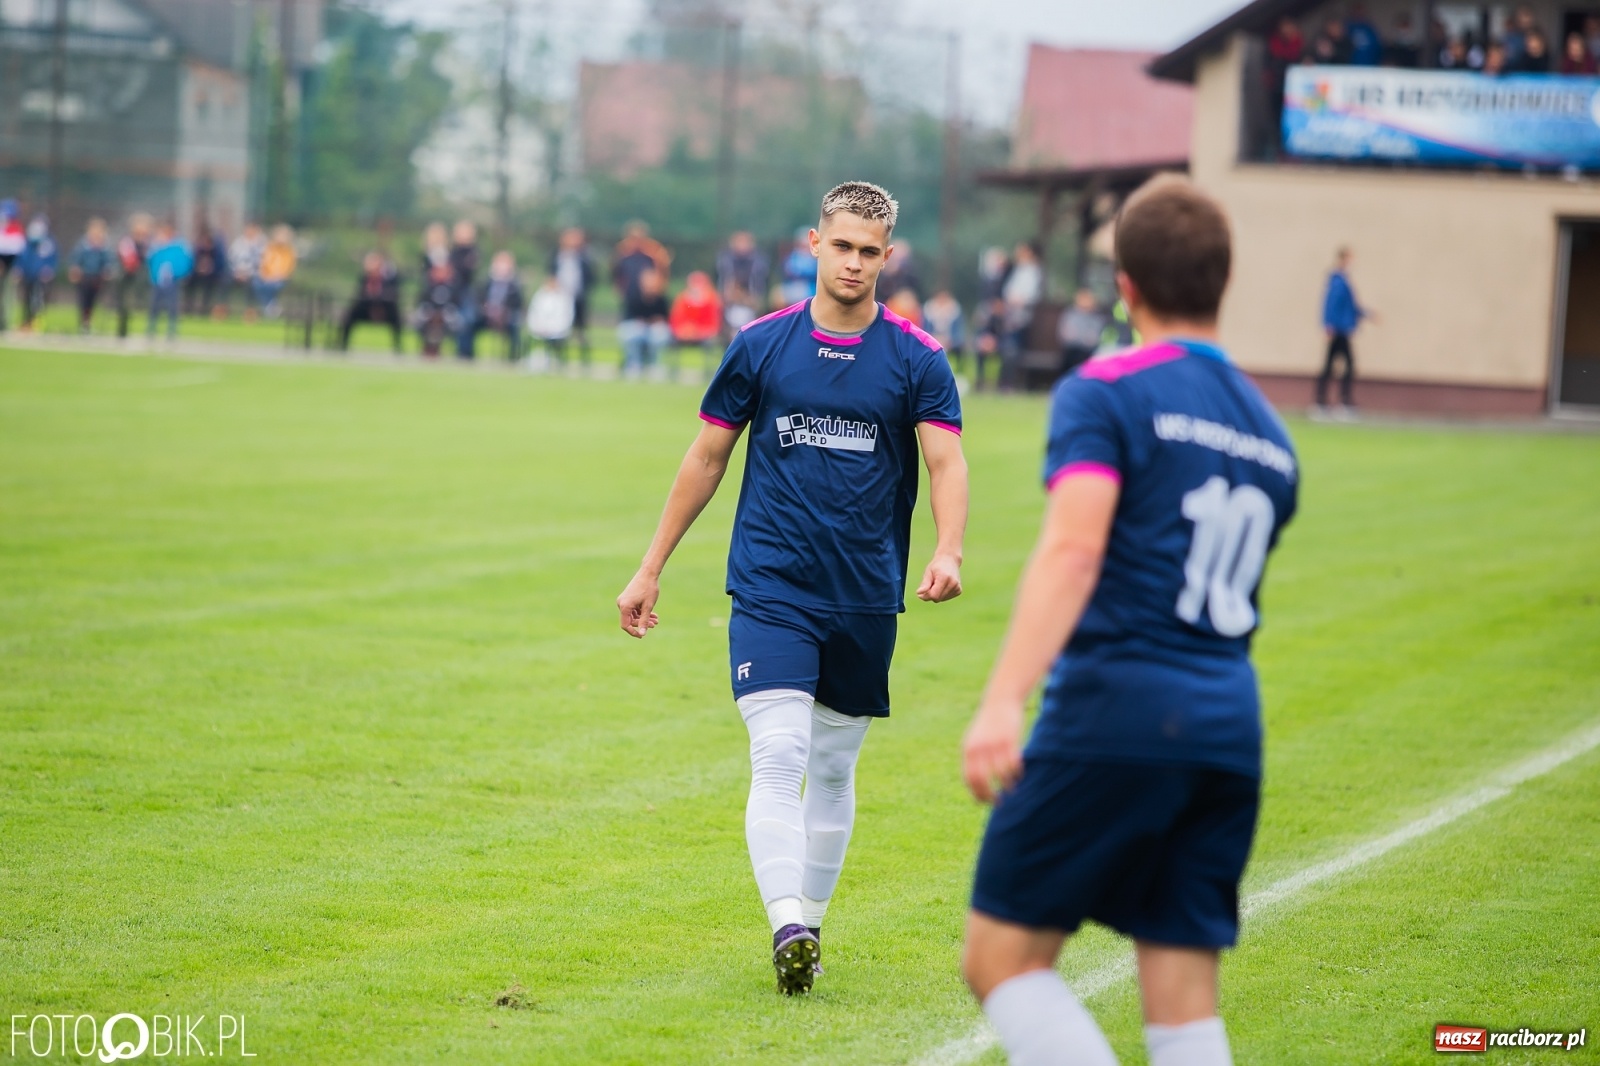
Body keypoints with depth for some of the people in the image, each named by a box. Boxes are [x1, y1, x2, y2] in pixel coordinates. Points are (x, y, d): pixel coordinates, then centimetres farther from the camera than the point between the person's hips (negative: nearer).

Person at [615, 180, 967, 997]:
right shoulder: (761, 345, 2)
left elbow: (947, 463, -8)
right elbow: (707, 458, 10)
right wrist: (650, 570, 10)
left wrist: (946, 554, -28)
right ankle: (787, 929, -26)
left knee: (833, 767, 11)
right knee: (778, 755, -16)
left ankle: (809, 925, 24)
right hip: (770, 589, -1)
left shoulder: (918, 360, 0)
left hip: (866, 597, 1)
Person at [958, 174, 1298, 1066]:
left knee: (1002, 957, 1)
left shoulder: (1106, 392, -3)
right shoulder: (1270, 434, 18)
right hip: (1230, 734, 6)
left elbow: (1072, 551, -18)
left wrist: (1002, 702, -26)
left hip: (1116, 712, -6)